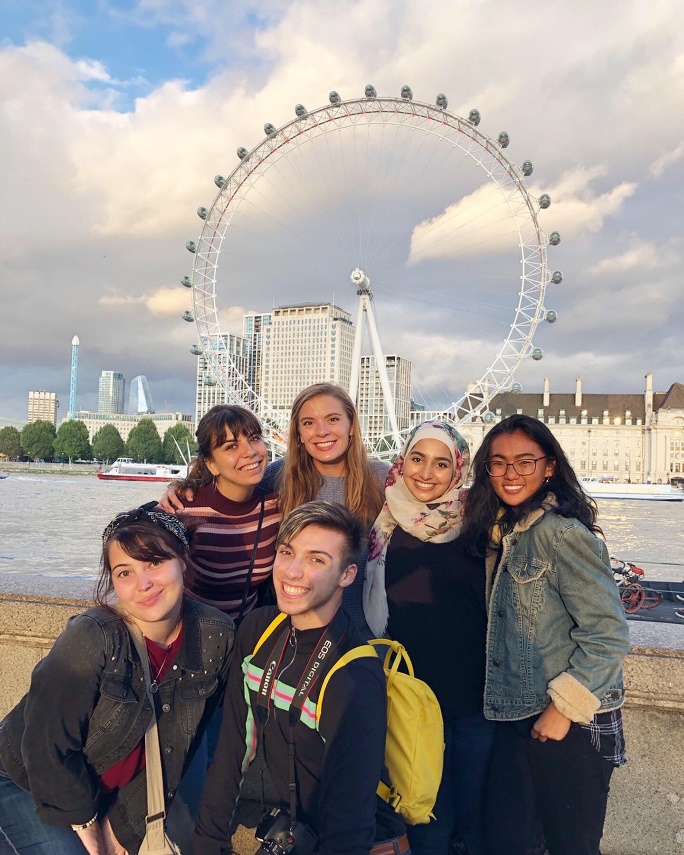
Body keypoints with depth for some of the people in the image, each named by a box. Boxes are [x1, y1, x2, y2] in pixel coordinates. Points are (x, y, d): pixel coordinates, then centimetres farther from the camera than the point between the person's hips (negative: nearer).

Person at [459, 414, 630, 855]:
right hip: (517, 719, 7)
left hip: (572, 724, -7)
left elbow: (608, 635, -19)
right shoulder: (501, 532, 7)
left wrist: (564, 707, -16)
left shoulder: (562, 533, -18)